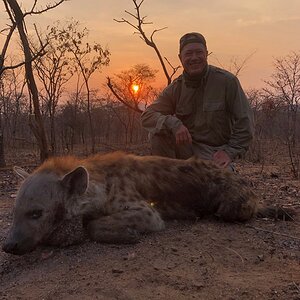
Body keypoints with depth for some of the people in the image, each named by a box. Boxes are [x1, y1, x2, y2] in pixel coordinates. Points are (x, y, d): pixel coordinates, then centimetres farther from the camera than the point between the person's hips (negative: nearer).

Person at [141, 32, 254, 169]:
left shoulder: (226, 81, -8)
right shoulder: (175, 88, 0)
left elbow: (244, 122, -6)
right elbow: (147, 116, -9)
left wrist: (229, 152, -14)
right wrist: (173, 124, -29)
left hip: (215, 153, -3)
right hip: (186, 146, 4)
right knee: (158, 133, -23)